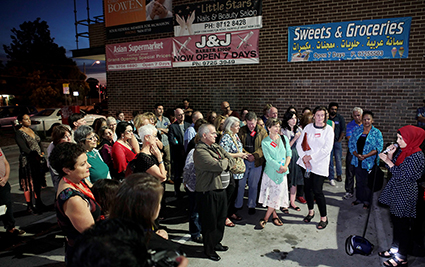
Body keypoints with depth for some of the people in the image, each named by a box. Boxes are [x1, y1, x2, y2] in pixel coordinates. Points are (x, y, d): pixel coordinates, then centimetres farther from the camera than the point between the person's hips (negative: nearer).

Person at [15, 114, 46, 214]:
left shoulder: (32, 130, 14)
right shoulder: (19, 133, -7)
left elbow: (39, 143, 13)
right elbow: (24, 148, -16)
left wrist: (42, 152, -4)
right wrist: (36, 155, -22)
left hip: (38, 160, 6)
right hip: (27, 161, -6)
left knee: (38, 182, 12)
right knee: (29, 183, -1)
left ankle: (38, 203, 24)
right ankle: (29, 206, 10)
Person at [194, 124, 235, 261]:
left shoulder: (216, 147, 9)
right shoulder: (200, 151, -20)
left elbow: (232, 161, 5)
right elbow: (219, 166, -28)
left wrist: (222, 163, -13)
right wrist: (224, 161, -6)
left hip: (220, 188, 8)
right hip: (207, 192, -8)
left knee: (221, 218, 20)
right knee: (210, 222, 7)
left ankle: (216, 242, 42)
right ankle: (209, 249, 27)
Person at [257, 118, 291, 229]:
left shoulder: (284, 138, 5)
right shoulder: (265, 142, -5)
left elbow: (289, 153, 4)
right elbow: (268, 159, -10)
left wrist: (286, 166, -9)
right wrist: (280, 167, -14)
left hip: (282, 172, 2)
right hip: (270, 171, -2)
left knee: (277, 194, 1)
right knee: (270, 193, 2)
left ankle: (266, 218, 10)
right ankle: (274, 215, 22)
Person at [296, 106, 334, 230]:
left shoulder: (328, 129, -3)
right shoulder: (308, 127, 6)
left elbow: (327, 149, -11)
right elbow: (299, 143, 3)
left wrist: (311, 157, -12)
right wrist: (304, 158, -9)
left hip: (320, 164, -3)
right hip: (305, 163, 4)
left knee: (317, 191, -5)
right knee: (307, 188, 10)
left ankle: (324, 217, 12)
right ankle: (311, 211, 30)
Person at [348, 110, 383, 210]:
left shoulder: (377, 133, -3)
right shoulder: (357, 131, 7)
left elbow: (378, 148, -10)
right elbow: (351, 144, 4)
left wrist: (365, 156, -19)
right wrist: (356, 154, -12)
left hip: (369, 162, -3)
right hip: (357, 161, 3)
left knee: (367, 182, 5)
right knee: (358, 181, 14)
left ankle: (367, 201, 21)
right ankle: (359, 198, 29)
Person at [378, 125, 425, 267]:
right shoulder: (401, 151, 5)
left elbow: (404, 176, -21)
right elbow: (393, 169, 10)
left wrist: (388, 161, -22)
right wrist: (390, 156, -4)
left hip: (405, 195, -8)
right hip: (396, 192, 8)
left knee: (402, 225, 3)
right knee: (396, 221, 19)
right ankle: (395, 248, 34)